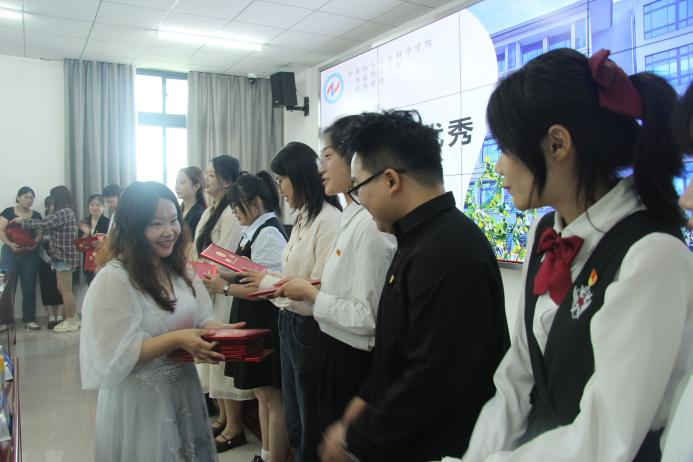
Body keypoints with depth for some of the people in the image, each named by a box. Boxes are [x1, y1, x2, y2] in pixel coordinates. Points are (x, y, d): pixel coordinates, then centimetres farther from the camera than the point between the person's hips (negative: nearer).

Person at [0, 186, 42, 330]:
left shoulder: (36, 215, 11)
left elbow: (40, 233, 8)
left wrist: (35, 243, -12)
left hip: (30, 254, 3)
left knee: (29, 287, 5)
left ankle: (29, 319, 11)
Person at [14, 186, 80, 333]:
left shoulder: (64, 212, -15)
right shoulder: (65, 212, 17)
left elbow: (44, 223, -18)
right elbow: (48, 225, 17)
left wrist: (23, 221, -6)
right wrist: (26, 220, 13)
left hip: (64, 256, -10)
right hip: (62, 255, 10)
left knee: (65, 289, -3)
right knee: (63, 289, 13)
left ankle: (71, 322, 4)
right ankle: (73, 319, 19)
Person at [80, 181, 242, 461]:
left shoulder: (178, 269, 3)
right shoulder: (113, 279, -20)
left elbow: (201, 318, 6)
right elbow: (117, 355, -22)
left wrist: (223, 332, -15)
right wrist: (176, 339, -30)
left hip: (183, 391, 7)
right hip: (138, 402, -7)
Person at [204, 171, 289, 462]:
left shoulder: (269, 234, -18)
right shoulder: (255, 231, 10)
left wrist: (225, 288, -16)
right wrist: (221, 275, 1)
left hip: (266, 325, -10)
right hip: (252, 322, 10)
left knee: (272, 397, 3)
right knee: (261, 393, 19)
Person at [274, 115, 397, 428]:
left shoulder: (369, 224, -24)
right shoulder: (351, 218, 4)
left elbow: (366, 316, -25)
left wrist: (310, 293, -15)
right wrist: (308, 287, 1)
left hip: (354, 359, -8)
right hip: (337, 350, 9)